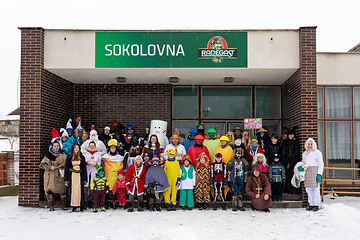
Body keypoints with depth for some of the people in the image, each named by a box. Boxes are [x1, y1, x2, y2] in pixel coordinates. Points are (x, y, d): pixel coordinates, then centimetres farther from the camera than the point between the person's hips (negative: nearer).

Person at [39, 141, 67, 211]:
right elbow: (44, 164, 1)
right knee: (50, 189, -4)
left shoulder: (62, 155, 11)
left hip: (60, 175, 1)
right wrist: (50, 167, -15)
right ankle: (51, 205, 7)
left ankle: (63, 205, 9)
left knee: (62, 189, -3)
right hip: (51, 175, -1)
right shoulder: (49, 155, 7)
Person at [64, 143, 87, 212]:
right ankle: (74, 206, 3)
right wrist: (66, 180, -1)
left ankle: (81, 207, 1)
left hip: (79, 176, 0)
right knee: (72, 190, -3)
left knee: (80, 191, -3)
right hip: (72, 176, 0)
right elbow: (66, 169, 6)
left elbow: (84, 169, 8)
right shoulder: (69, 158, 8)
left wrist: (85, 179, 1)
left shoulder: (82, 157, 9)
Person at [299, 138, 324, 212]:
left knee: (315, 188, -6)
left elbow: (321, 164, -2)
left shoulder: (317, 152, 2)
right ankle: (311, 204, 12)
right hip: (306, 172, 5)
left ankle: (316, 205, 0)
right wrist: (300, 167, 5)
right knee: (308, 189, 4)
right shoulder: (305, 153, 19)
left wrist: (319, 174, -11)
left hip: (314, 171, -5)